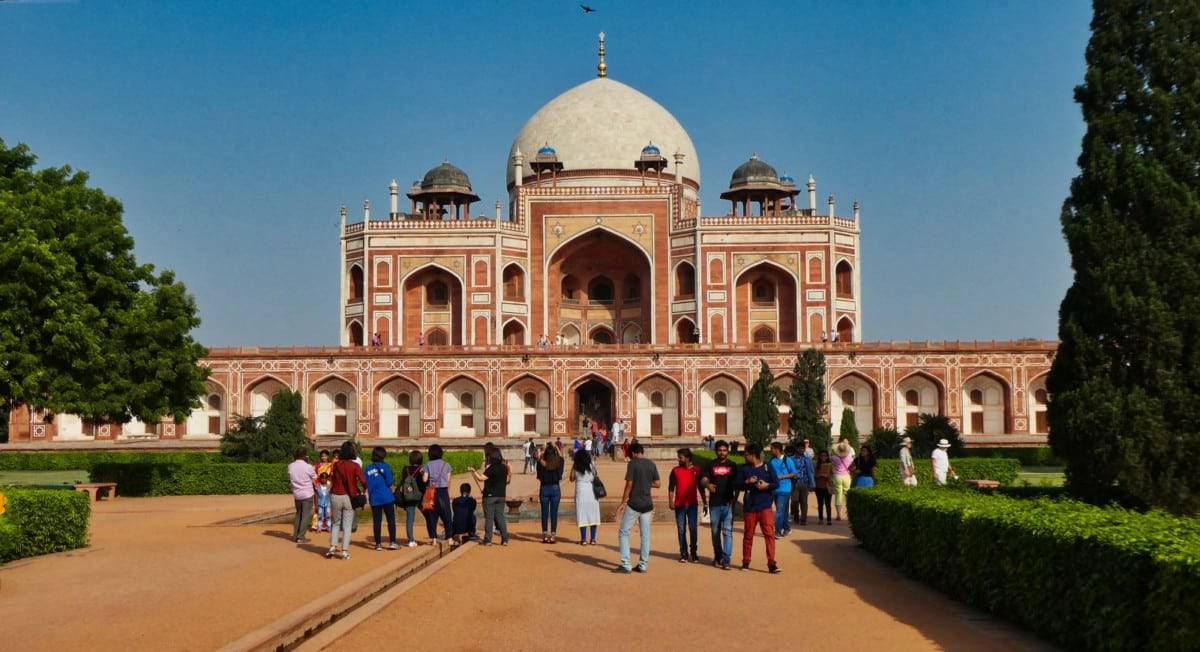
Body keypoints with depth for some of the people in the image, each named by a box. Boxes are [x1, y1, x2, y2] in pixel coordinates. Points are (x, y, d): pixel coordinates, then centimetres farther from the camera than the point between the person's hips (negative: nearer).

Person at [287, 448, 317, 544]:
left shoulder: (290, 466, -3)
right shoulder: (308, 467, -15)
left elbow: (289, 479, 10)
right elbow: (314, 479, -3)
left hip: (296, 494, 5)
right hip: (307, 494, -5)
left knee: (298, 514, 20)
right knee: (306, 516, 3)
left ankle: (295, 535, 20)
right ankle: (301, 537, 1)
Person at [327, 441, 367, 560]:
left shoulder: (336, 465, 0)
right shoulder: (355, 466, -9)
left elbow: (333, 480, 7)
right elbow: (363, 481, -17)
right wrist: (363, 490, 1)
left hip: (336, 496, 2)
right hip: (349, 497, -2)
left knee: (336, 523, 18)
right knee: (347, 525, 5)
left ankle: (332, 547, 7)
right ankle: (345, 551, 3)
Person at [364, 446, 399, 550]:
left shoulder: (367, 469, 4)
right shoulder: (385, 466, -6)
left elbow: (366, 485, 3)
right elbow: (389, 482, -10)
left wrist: (368, 495, 13)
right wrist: (393, 482, 10)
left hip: (374, 499, 3)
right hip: (387, 497, -3)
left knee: (376, 521, 7)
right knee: (391, 520, 4)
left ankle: (378, 544, 8)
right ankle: (392, 542, 0)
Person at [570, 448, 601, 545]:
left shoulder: (575, 467, -1)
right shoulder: (592, 466, 4)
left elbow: (572, 479, 6)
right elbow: (595, 477, 5)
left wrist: (573, 467, 11)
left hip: (581, 491, -2)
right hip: (592, 491, 2)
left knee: (582, 515, 3)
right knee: (592, 515, 7)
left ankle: (583, 539, 2)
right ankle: (593, 539, 8)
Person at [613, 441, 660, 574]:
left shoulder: (632, 464, -9)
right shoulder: (651, 464, 6)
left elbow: (629, 484, -13)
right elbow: (658, 484, 6)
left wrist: (623, 502, -7)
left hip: (633, 504, -5)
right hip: (647, 505, 5)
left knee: (623, 533, 3)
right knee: (645, 535, 11)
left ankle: (626, 565, -2)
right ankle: (643, 565, 12)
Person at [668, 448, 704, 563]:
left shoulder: (696, 470, 4)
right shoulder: (675, 470, 4)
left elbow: (701, 488, 9)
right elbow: (671, 488, 4)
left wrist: (705, 503, 7)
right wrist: (671, 502, -5)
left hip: (692, 504, -1)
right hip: (679, 505, 1)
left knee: (693, 529, -3)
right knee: (681, 530, 4)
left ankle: (693, 553, 8)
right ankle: (684, 554, 11)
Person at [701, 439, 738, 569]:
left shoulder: (732, 466, 7)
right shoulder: (711, 465, 7)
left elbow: (737, 484, 7)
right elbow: (703, 480, -3)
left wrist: (735, 499, -5)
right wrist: (707, 485, -26)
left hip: (728, 504, -2)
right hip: (714, 504, 2)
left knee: (727, 531, -8)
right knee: (715, 531, 10)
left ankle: (726, 560, -10)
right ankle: (717, 557, 24)